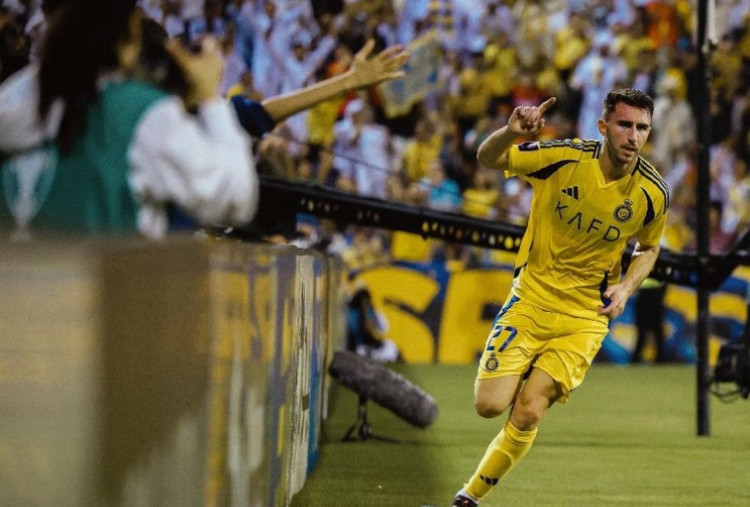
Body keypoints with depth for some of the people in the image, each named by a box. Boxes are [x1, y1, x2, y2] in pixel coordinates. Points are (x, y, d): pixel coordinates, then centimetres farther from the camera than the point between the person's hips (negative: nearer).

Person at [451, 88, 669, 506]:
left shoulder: (653, 192, -7)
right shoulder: (562, 158, -13)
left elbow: (649, 248, 13)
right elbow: (488, 158, -6)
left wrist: (626, 287, -7)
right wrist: (511, 133, -30)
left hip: (585, 316, 0)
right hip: (531, 299, 0)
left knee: (528, 415, -12)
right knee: (490, 405, -10)